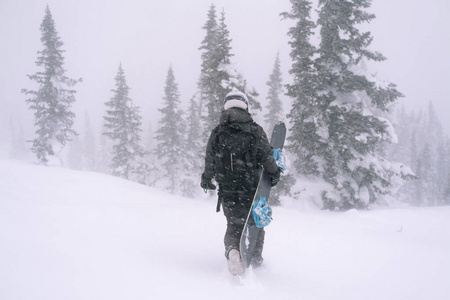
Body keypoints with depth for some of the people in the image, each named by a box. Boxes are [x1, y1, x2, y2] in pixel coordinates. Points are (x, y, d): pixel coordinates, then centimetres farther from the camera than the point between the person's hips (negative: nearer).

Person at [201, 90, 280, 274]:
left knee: (234, 224, 11)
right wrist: (274, 174, 12)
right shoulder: (255, 130, -5)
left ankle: (232, 249, -18)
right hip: (252, 188, -1)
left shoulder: (217, 132, 1)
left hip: (227, 190, 1)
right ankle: (256, 259, 25)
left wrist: (206, 179, 23)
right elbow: (266, 157, -5)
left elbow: (209, 160, 6)